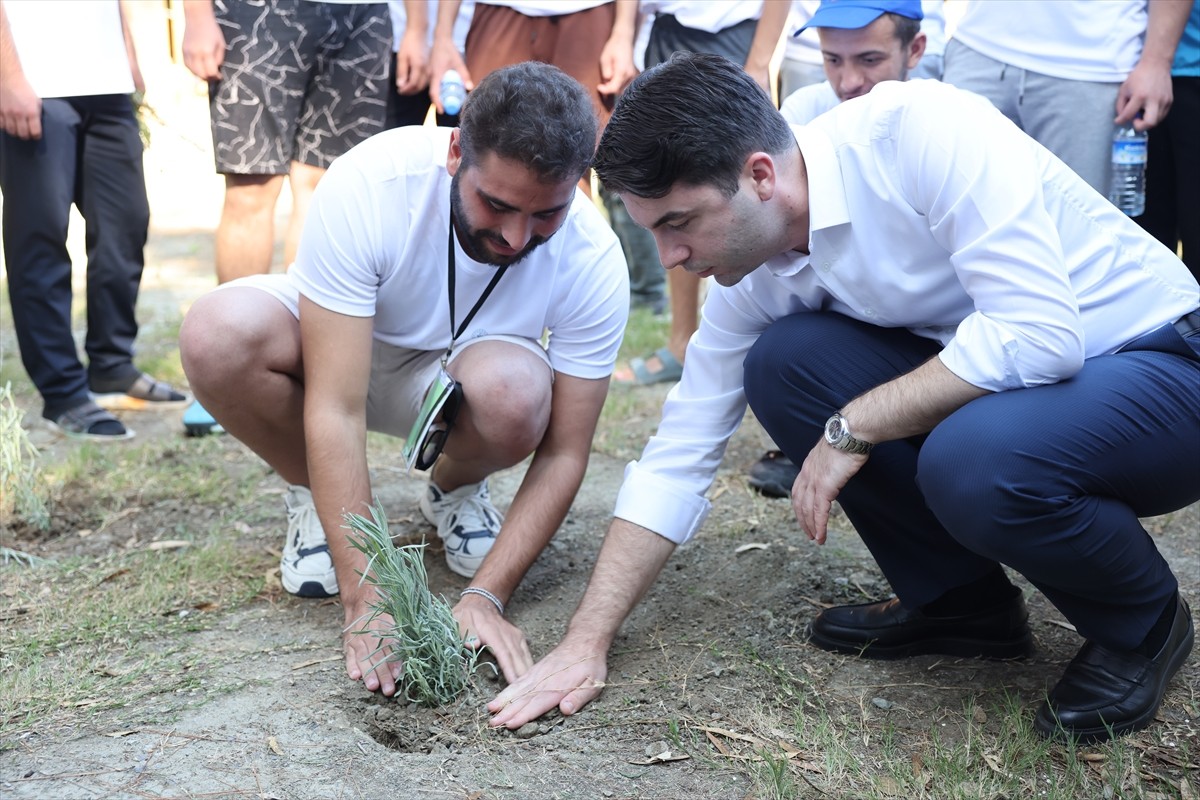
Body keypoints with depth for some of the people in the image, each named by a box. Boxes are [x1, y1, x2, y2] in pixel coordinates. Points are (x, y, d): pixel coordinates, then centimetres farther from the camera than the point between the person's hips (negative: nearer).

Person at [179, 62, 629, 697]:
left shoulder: (593, 261, -27)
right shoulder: (366, 187, -34)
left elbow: (563, 454, -19)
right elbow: (336, 410, -35)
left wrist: (486, 597, -31)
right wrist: (365, 599, -38)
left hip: (452, 376, 1)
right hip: (332, 352, 0)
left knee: (514, 395, -36)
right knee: (216, 334, -33)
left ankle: (455, 490, 1)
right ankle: (313, 497, -3)